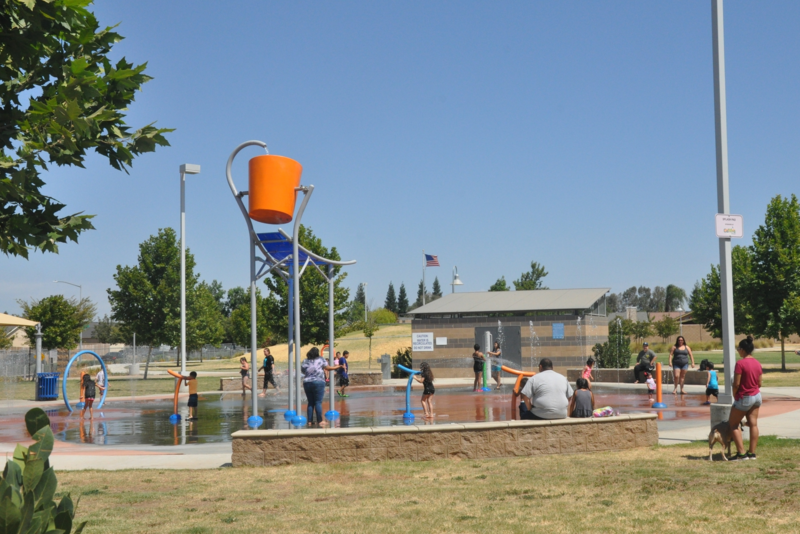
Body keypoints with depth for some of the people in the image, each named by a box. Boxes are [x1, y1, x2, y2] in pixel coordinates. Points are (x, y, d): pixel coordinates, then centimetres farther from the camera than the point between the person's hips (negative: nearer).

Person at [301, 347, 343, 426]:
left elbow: (302, 371, 10)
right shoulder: (320, 359, 1)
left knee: (310, 403, 10)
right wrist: (338, 367, 18)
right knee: (318, 402, -1)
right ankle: (320, 421, -3)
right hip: (318, 382, -3)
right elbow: (328, 368, 5)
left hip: (307, 383, 3)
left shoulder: (305, 361, 7)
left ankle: (309, 421, 8)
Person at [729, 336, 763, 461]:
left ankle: (741, 453, -2)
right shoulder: (757, 363, 4)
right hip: (757, 396, 7)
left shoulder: (740, 363, -19)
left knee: (733, 424, 5)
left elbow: (736, 384, -18)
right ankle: (752, 453, 10)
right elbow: (759, 383, 9)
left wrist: (734, 396, -3)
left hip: (744, 398, -7)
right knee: (753, 424, 8)